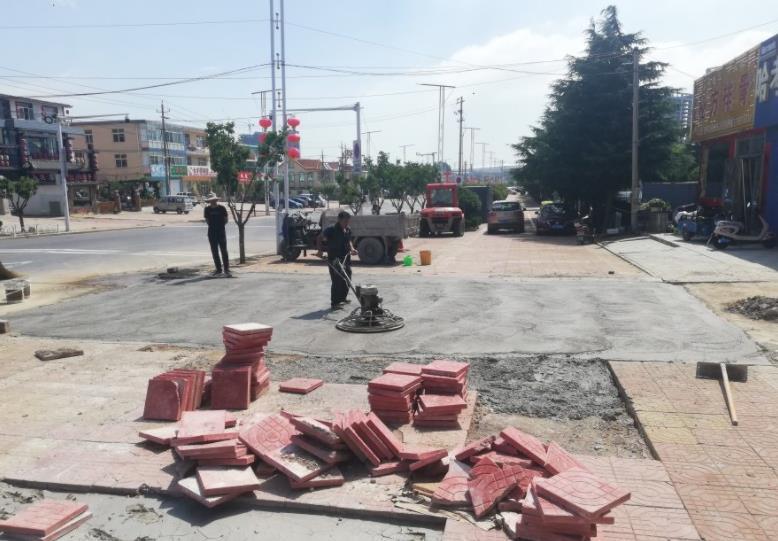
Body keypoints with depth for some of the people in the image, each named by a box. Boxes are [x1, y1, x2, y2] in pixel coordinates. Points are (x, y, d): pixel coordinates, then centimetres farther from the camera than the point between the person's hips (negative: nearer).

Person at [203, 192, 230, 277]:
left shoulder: (222, 208, -5)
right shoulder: (207, 209, 3)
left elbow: (226, 219, 3)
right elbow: (206, 220, 14)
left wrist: (220, 225, 1)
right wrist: (212, 226, 6)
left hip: (221, 232, -3)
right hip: (212, 233, 3)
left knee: (224, 251, -5)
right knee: (214, 252, 7)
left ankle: (226, 270, -3)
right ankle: (218, 269, 16)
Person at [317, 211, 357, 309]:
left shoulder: (348, 230, 5)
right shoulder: (331, 230, -15)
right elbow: (320, 238, -5)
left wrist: (352, 249, 1)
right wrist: (320, 250, -11)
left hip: (346, 258, 8)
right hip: (334, 260, -8)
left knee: (347, 279, 16)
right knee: (337, 281, -8)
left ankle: (343, 297, 35)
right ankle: (334, 303, 1)